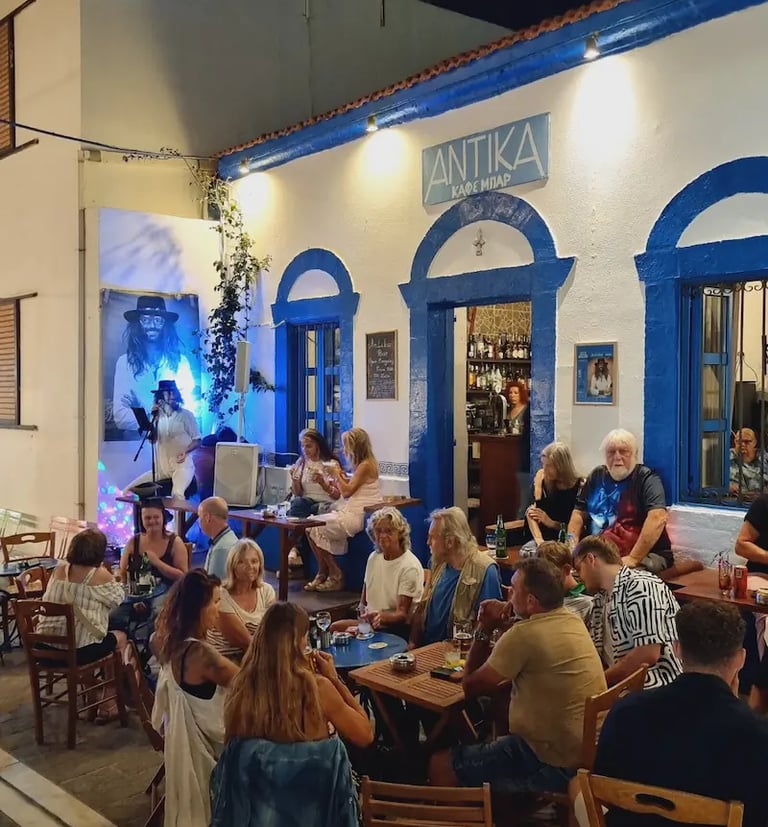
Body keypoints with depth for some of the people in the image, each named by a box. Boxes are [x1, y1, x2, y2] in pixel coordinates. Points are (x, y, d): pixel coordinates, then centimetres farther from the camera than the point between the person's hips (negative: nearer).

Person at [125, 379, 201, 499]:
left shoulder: (186, 415, -5)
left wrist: (185, 451, -22)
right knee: (130, 489, -5)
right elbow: (152, 439, -2)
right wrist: (154, 419, -14)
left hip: (182, 465, -5)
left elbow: (197, 441, -3)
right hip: (161, 467, 5)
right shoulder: (158, 415, 6)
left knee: (177, 493, -34)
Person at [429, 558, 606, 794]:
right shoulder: (573, 621, 1)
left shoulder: (525, 634, -23)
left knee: (441, 766, 1)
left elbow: (471, 686, -12)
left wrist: (484, 631, -4)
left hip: (555, 764, -9)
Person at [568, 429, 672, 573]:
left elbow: (658, 518, -20)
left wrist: (633, 558, -26)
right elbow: (579, 513, 15)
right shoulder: (597, 476, 14)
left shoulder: (646, 478, -5)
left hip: (645, 556, -5)